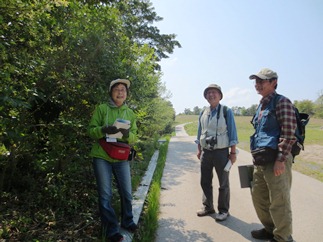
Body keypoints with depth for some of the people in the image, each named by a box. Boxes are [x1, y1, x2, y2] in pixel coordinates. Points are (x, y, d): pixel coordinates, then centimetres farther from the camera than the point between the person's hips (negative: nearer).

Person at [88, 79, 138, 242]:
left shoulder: (130, 113, 8)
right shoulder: (101, 109, 0)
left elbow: (134, 137, 5)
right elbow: (91, 131, -3)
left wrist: (127, 134, -18)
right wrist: (104, 130, -23)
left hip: (121, 158, 3)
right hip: (102, 157, -3)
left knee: (127, 193, 11)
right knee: (105, 195, 4)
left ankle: (127, 221, 35)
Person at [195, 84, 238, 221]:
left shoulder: (226, 111, -5)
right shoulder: (203, 113, 9)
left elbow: (232, 132, -6)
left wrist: (233, 152, -9)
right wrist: (199, 150, 12)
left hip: (221, 152, -5)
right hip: (206, 152, 5)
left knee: (223, 183, 9)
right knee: (205, 182, 13)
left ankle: (223, 210, 24)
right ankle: (208, 207, 30)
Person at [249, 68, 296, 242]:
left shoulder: (281, 102, -9)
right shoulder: (261, 106, 16)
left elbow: (288, 134, -16)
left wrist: (281, 159, -20)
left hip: (276, 160, -9)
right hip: (260, 161, 9)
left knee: (278, 202, 2)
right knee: (258, 196, 18)